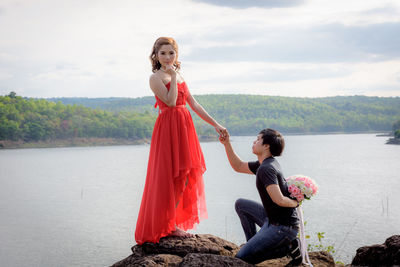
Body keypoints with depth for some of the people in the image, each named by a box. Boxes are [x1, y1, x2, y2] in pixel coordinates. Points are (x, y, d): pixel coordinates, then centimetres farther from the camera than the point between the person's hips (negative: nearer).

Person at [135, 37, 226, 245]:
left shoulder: (179, 77, 16)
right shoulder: (156, 78, -6)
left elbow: (194, 104, 16)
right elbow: (170, 101, -20)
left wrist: (215, 124, 12)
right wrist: (173, 76, -14)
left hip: (184, 127, 8)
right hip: (168, 128, -8)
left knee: (184, 178, 8)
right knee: (170, 178, -6)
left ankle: (175, 222, 17)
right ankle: (167, 226, 3)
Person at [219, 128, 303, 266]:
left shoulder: (266, 168, -22)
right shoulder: (266, 163, 10)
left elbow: (279, 200, -30)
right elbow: (238, 166, 23)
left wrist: (295, 202, -10)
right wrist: (227, 143, 15)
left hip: (282, 227, -10)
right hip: (272, 219, 10)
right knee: (240, 204, 20)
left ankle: (288, 247, -6)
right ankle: (253, 244, 17)